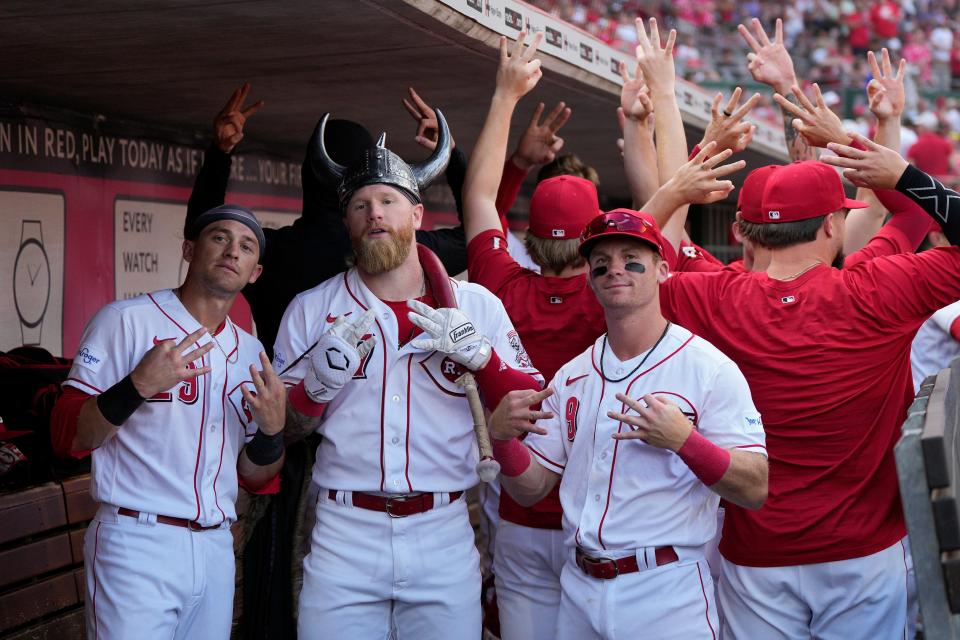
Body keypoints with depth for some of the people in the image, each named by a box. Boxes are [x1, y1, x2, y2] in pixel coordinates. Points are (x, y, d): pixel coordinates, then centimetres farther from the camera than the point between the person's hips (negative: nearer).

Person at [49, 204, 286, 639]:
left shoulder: (250, 353, 14)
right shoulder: (126, 320, -3)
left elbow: (253, 478, 14)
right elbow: (67, 438, -9)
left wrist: (272, 429, -6)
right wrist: (138, 386, -23)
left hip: (216, 549, 6)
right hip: (136, 543, -6)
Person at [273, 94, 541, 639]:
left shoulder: (477, 306, 5)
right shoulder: (310, 310, 5)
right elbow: (282, 428, 6)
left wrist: (481, 355, -14)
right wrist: (320, 380, -13)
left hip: (445, 536, 0)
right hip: (344, 535, 0)